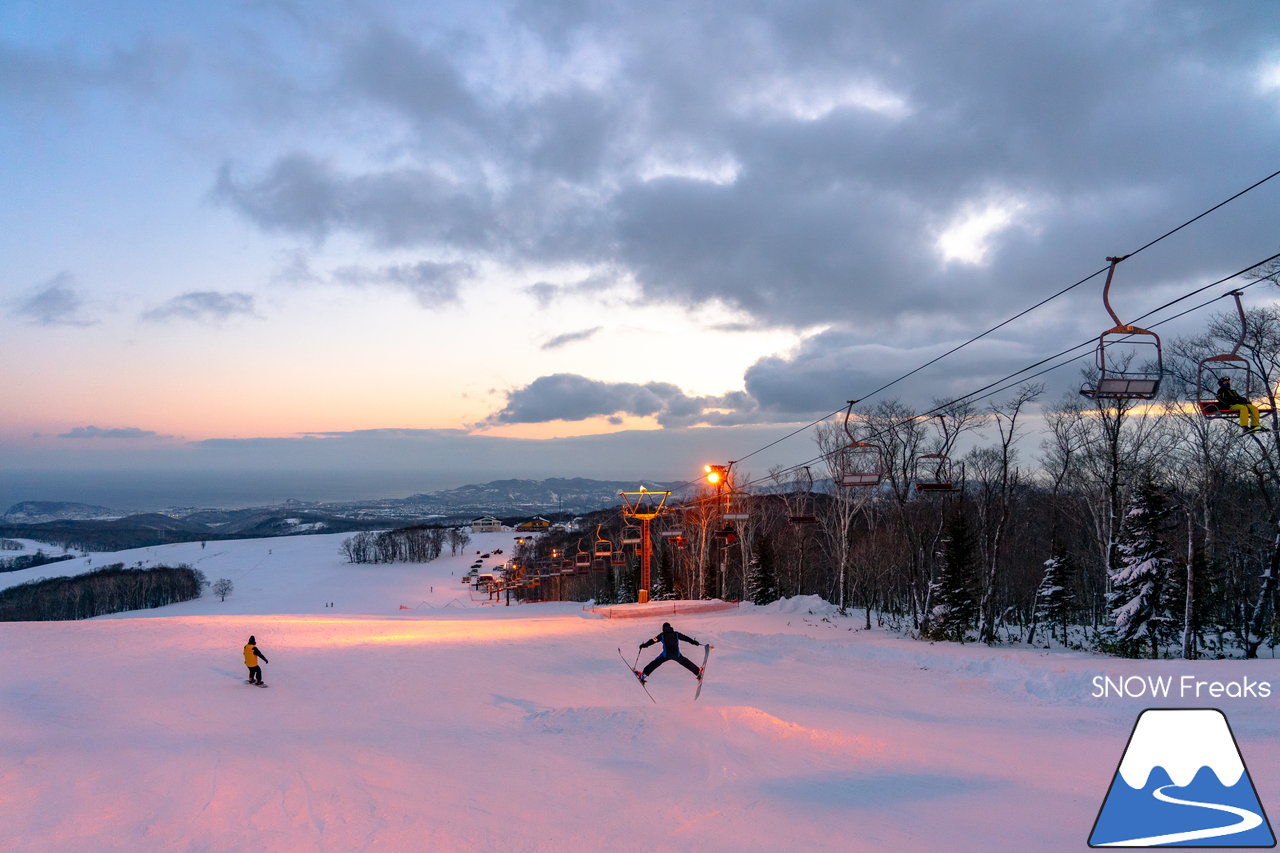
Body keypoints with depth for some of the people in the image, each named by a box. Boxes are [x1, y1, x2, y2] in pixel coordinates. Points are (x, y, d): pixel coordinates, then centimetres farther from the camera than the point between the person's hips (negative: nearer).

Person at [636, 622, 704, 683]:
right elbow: (685, 638, 12)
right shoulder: (676, 634, 8)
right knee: (685, 662, 25)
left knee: (655, 663, 10)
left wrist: (644, 645, 12)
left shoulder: (662, 635, 4)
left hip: (666, 655, -2)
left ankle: (644, 674, 0)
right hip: (677, 654, 2)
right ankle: (698, 671, 32)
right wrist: (694, 642, 21)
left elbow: (653, 640, 3)